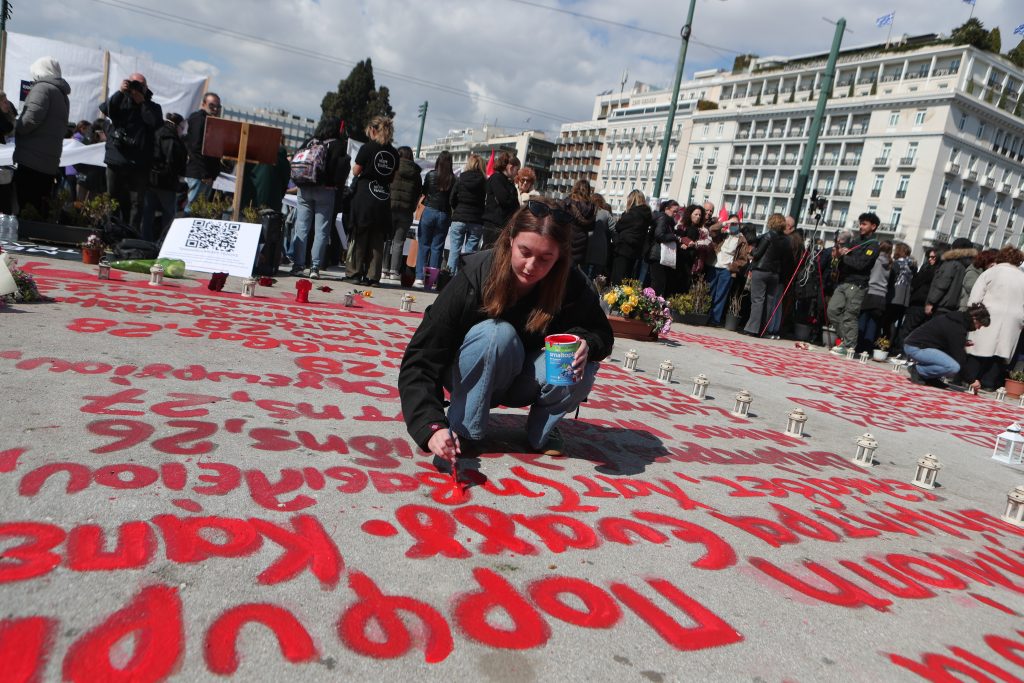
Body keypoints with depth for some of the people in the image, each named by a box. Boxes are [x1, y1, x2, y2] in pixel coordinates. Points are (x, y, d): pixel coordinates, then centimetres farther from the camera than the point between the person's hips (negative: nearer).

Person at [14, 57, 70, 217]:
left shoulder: (42, 87, -4)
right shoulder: (63, 95, 21)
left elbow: (31, 119, -17)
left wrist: (14, 128, 0)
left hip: (31, 160, -8)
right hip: (49, 163, 8)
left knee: (24, 212, -8)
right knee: (40, 212, 9)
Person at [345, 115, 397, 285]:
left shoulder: (367, 148, -6)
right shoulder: (394, 153, 6)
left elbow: (356, 171, -1)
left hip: (365, 196, -4)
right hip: (384, 198, 4)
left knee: (358, 237, 5)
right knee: (377, 240, 7)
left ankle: (354, 273, 7)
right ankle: (372, 276, 6)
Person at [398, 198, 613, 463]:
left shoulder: (571, 285, -21)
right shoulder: (475, 277, -28)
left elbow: (602, 334, -5)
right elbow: (420, 359, -31)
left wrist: (586, 343, -30)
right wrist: (432, 426, -46)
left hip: (522, 383, 3)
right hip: (470, 380, -2)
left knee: (582, 366, -27)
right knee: (497, 333, -34)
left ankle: (541, 432, -1)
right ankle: (464, 431, -18)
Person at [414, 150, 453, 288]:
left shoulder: (430, 175, -3)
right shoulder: (453, 179, -3)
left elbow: (424, 191, 8)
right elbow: (453, 199, -1)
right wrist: (451, 216, 8)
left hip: (429, 211, 0)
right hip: (444, 215, 1)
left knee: (424, 245, 5)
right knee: (437, 248, 5)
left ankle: (420, 278, -1)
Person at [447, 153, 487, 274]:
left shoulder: (460, 178, 0)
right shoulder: (484, 181, -2)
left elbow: (452, 199, 1)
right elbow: (485, 201, -3)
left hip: (459, 219, 0)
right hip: (476, 221, 0)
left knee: (455, 250, 5)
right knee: (470, 252, 2)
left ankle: (451, 275, 4)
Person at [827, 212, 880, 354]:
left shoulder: (873, 245, -3)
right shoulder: (855, 241, 19)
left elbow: (860, 264, -15)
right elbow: (845, 257, 18)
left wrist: (844, 256, -7)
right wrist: (839, 252, -4)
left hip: (857, 285, -7)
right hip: (842, 282, 7)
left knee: (849, 316, -6)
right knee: (833, 310, 0)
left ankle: (849, 346, 2)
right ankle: (845, 338, 13)